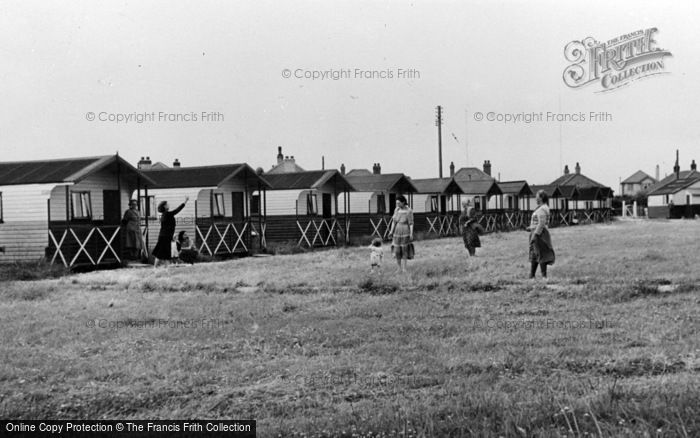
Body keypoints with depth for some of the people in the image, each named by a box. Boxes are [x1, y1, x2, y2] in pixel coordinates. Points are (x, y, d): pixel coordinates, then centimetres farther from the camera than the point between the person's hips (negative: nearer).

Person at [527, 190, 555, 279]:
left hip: (539, 234, -11)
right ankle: (531, 276, 20)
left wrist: (535, 234, -22)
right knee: (534, 255, 14)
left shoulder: (541, 209, -18)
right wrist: (531, 228, 17)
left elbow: (541, 224, -24)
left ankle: (544, 276, 2)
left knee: (541, 255, -4)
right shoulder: (544, 207, 14)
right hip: (538, 233, 11)